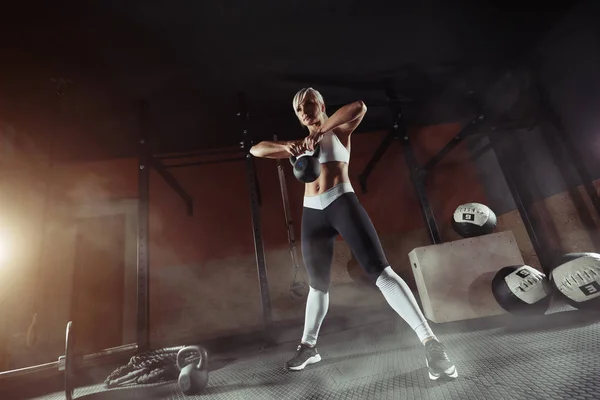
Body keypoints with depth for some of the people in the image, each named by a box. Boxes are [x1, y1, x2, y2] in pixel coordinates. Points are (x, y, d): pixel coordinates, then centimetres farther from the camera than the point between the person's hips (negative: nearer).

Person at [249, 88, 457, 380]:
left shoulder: (339, 131, 9)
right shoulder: (299, 144, 19)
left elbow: (360, 107, -13)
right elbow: (256, 150, 12)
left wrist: (320, 131, -20)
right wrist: (286, 147, -8)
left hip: (342, 203, -4)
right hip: (312, 214, 4)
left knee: (380, 270, -16)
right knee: (318, 284, 14)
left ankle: (429, 341, -13)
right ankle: (308, 346, 30)